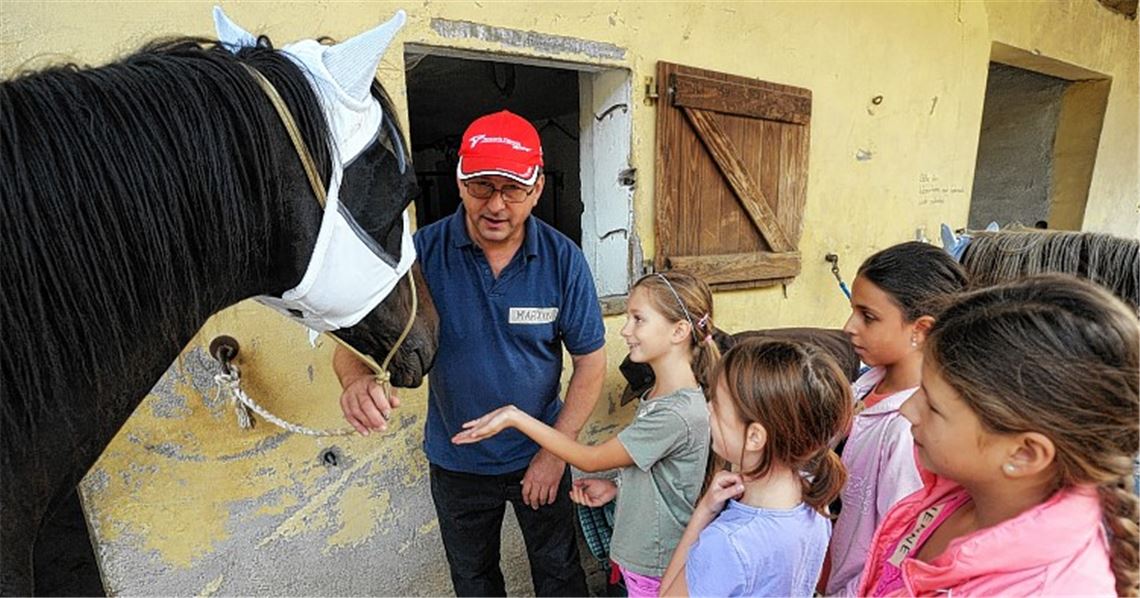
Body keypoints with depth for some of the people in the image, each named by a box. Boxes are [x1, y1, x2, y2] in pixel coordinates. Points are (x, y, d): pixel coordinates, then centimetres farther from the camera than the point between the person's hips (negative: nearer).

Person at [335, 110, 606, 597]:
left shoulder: (563, 259, -18)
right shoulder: (423, 251, -19)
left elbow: (590, 360, -11)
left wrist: (557, 450, -13)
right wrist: (356, 379, -40)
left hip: (538, 457, 0)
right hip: (455, 461, 1)